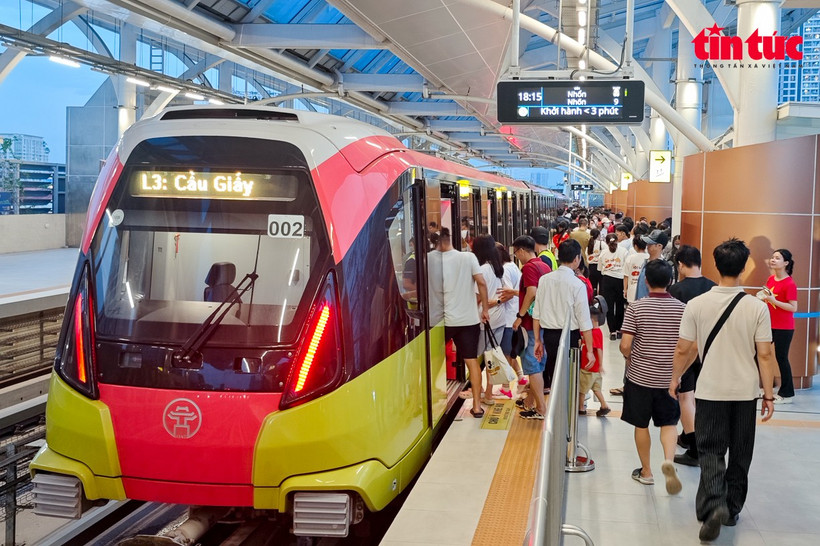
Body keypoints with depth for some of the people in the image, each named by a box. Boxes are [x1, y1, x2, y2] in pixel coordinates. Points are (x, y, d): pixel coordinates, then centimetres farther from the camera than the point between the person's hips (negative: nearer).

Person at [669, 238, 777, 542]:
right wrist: (769, 394, 2)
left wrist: (675, 379, 12)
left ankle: (713, 506, -14)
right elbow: (765, 354, -6)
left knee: (711, 453, 6)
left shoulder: (696, 305, -9)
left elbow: (684, 350, -5)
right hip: (745, 392, 1)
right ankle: (732, 509, 27)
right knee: (740, 455, 16)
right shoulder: (757, 307, -8)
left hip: (710, 391, -1)